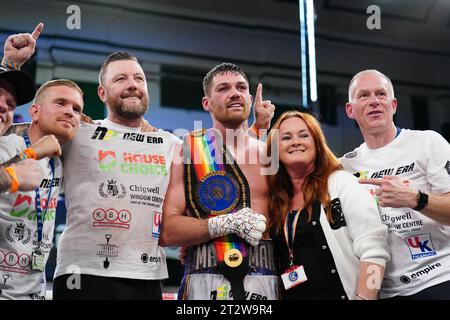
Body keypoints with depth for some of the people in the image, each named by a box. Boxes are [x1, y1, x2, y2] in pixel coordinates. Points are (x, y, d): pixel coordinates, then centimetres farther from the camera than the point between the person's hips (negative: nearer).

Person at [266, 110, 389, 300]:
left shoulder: (342, 182, -7)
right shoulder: (275, 200, 8)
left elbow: (373, 249, -16)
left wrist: (363, 298, -23)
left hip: (342, 294, -5)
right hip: (292, 296, 5)